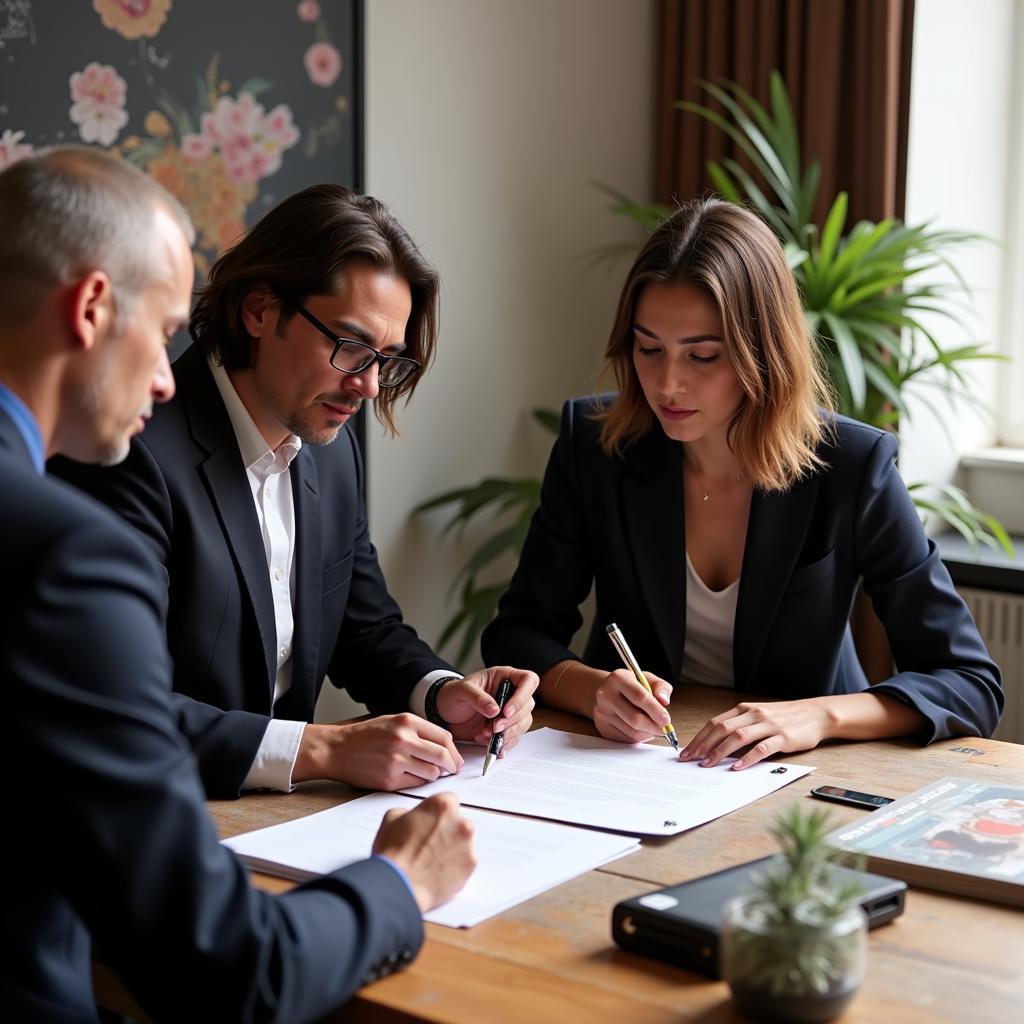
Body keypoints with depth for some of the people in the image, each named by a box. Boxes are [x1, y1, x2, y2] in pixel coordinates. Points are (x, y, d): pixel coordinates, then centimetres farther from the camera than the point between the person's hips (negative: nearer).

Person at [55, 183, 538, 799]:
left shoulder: (333, 449, 8)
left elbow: (367, 628, 18)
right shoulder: (138, 454, -18)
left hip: (281, 814, 8)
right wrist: (323, 749, -26)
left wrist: (441, 694, -2)